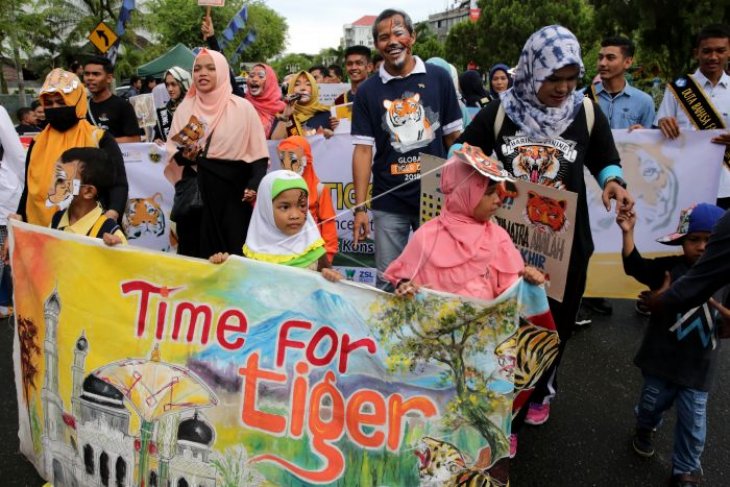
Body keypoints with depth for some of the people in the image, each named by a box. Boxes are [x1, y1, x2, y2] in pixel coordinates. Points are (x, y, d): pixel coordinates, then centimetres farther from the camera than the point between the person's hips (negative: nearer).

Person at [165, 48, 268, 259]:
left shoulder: (242, 107, -2)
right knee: (196, 251, 6)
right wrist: (182, 155, -10)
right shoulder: (185, 108, 8)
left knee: (232, 252, -2)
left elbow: (258, 153, -3)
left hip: (232, 189, -3)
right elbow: (172, 151, 13)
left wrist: (254, 186, -17)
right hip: (194, 190, 3)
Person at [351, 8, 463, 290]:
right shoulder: (368, 91, 1)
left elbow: (454, 137, 5)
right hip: (388, 204, 0)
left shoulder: (439, 79, 2)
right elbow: (363, 150, -1)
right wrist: (360, 207, -6)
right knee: (388, 283, 8)